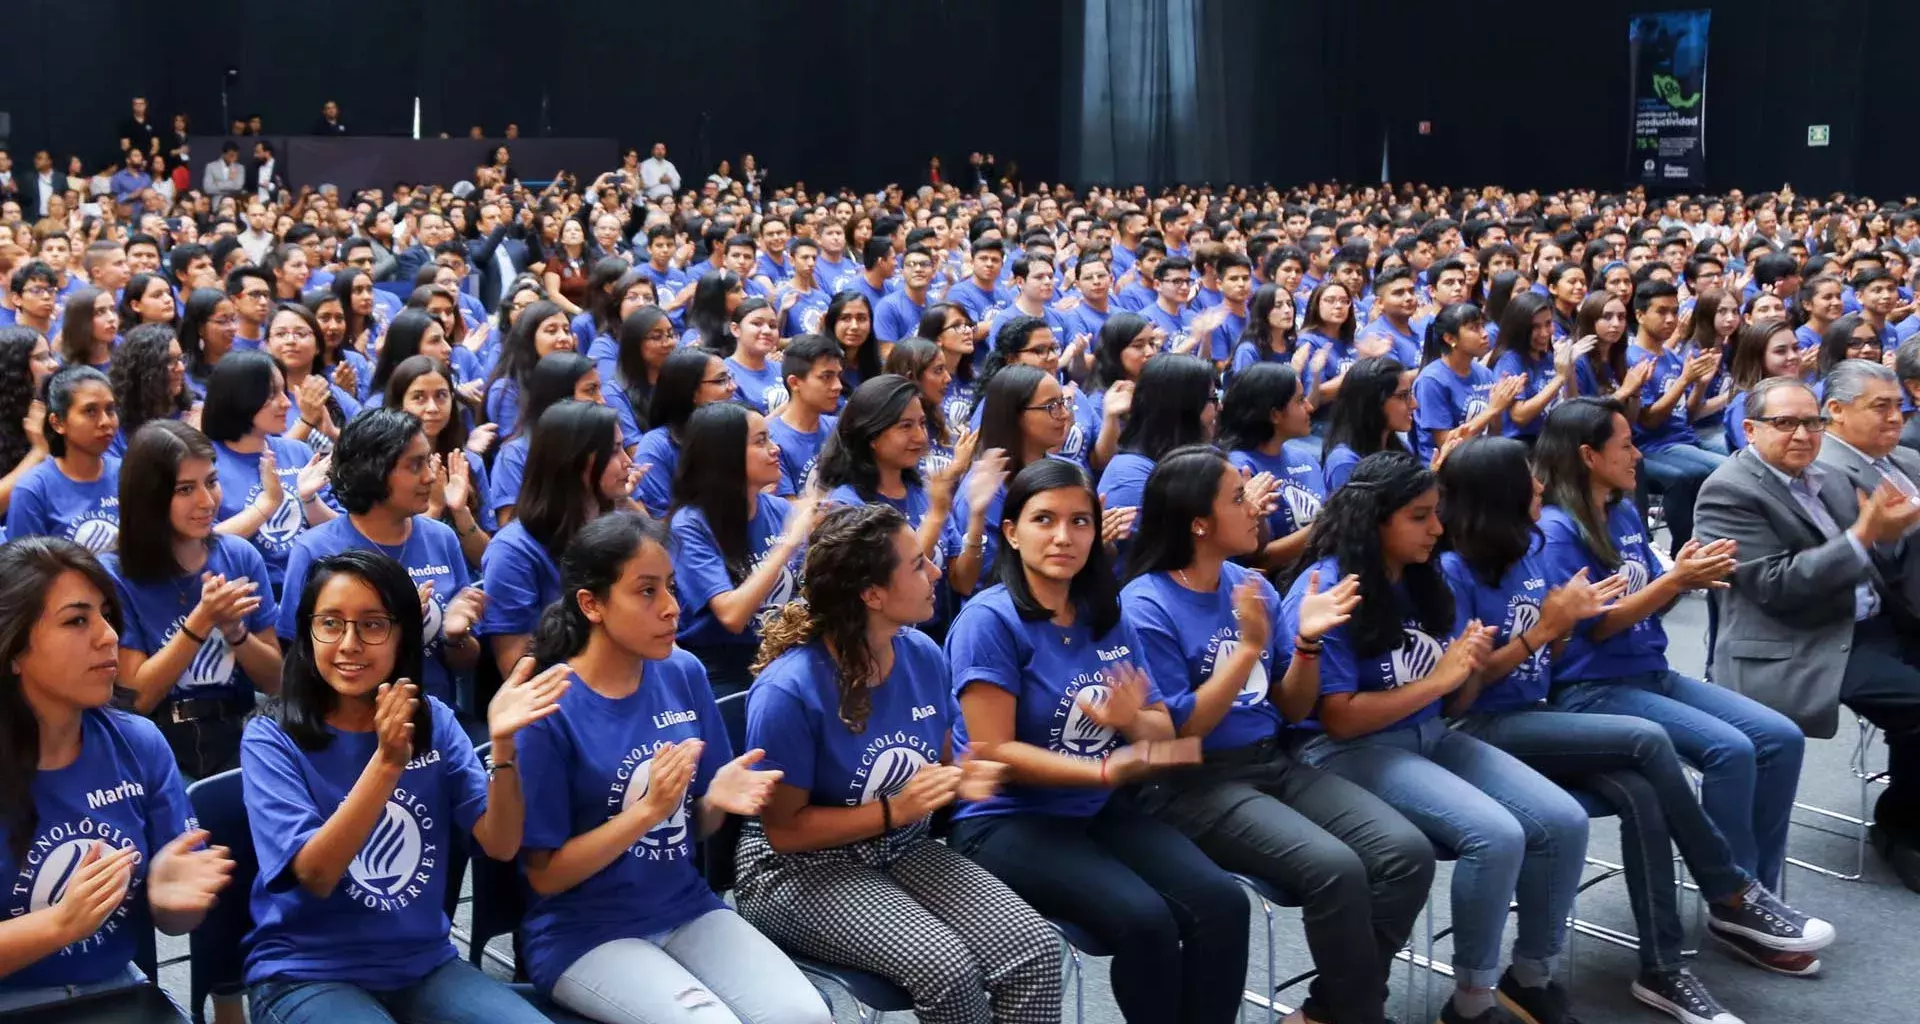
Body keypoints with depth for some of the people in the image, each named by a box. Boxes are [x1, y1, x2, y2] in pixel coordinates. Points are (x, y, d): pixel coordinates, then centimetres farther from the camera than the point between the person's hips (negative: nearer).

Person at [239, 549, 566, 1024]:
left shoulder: (433, 722, 3)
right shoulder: (272, 738, -7)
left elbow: (500, 844, -5)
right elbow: (315, 874, -18)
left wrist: (501, 743, -21)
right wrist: (387, 761, -30)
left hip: (424, 965, 3)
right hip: (306, 973, -3)